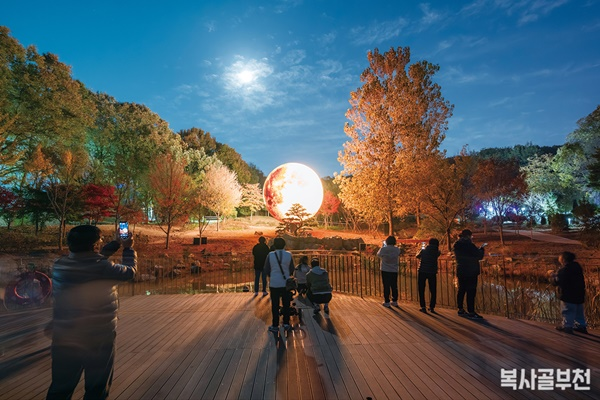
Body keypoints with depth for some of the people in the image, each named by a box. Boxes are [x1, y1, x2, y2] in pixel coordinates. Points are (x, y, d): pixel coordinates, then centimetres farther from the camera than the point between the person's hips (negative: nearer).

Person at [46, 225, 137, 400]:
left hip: (64, 338, 5)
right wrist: (128, 248, 12)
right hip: (100, 338, -5)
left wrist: (116, 243, 20)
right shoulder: (103, 267, -20)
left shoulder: (59, 265, -3)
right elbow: (130, 271, -2)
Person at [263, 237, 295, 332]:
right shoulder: (289, 255, -5)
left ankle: (275, 325, 14)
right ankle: (286, 323, 20)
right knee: (286, 304, 13)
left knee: (275, 305, 8)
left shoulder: (270, 255, -8)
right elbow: (292, 270, 3)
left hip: (274, 283, -1)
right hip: (286, 283, 1)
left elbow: (266, 271, -1)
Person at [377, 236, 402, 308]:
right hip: (394, 271, 2)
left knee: (386, 286, 2)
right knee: (394, 286, 12)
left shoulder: (383, 249, -11)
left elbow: (378, 255, 6)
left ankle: (387, 302, 4)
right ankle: (395, 301, 19)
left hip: (385, 270, -2)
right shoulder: (397, 249, -4)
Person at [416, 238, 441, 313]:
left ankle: (423, 307, -1)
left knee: (421, 290, 6)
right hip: (432, 272, 1)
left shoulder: (423, 250, 1)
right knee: (433, 291, 12)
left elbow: (417, 256, 17)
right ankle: (432, 307, 10)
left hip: (422, 272, -1)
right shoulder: (437, 252, 0)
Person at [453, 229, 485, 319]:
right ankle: (471, 312, -1)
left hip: (460, 271, 8)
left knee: (461, 290, 13)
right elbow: (479, 256, -10)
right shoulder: (469, 245, -17)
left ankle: (460, 310, 20)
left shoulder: (457, 246, 7)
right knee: (471, 291, -3)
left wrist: (478, 249, 17)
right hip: (471, 272, -8)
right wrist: (482, 248, 8)